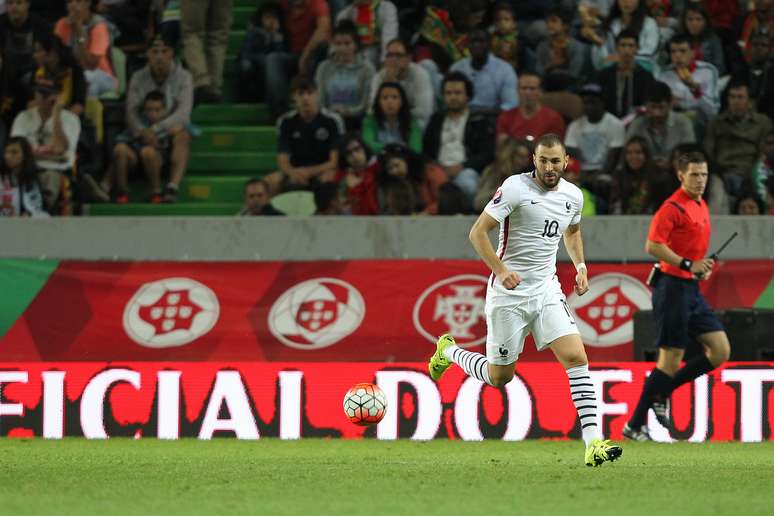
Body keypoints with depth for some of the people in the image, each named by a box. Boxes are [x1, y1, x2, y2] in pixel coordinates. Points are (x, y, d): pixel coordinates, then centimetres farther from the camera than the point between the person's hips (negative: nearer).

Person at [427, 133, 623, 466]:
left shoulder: (573, 195, 4)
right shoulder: (516, 188, -15)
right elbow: (477, 232, -15)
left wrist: (580, 265, 12)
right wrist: (501, 270, -27)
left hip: (547, 290, 5)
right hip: (508, 293, -4)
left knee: (576, 358, -14)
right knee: (499, 377, 6)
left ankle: (593, 443, -17)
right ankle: (448, 351, 37)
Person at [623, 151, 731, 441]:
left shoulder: (701, 207, 15)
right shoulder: (673, 207, -13)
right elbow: (653, 246, -21)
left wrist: (702, 265, 12)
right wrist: (688, 264, -24)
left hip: (691, 288, 9)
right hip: (673, 286, -9)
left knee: (720, 352, 1)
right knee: (672, 358, -7)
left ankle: (662, 391, 13)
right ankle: (634, 426, 2)